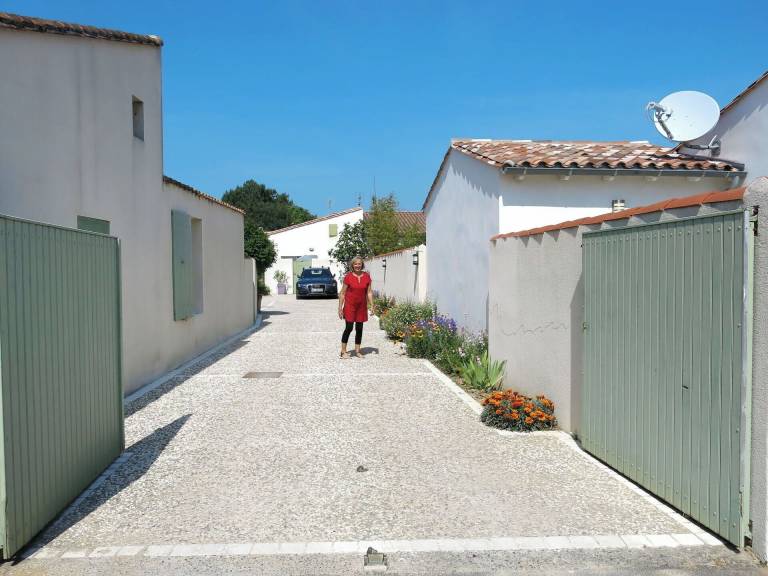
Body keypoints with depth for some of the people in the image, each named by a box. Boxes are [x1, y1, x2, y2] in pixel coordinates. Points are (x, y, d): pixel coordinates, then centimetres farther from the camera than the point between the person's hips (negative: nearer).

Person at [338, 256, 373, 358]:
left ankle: (357, 351, 21)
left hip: (362, 306, 3)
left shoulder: (367, 276, 2)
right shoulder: (348, 276, -7)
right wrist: (340, 308, -7)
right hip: (350, 305, -3)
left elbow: (369, 292, 5)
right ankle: (343, 351, 6)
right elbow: (342, 293, -4)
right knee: (349, 328, -4)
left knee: (359, 328, 9)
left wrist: (372, 305, -2)